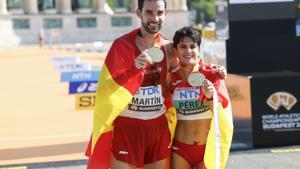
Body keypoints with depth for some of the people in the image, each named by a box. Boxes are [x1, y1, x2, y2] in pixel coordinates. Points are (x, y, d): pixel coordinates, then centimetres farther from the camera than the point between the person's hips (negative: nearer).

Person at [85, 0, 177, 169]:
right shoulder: (122, 45, -10)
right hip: (127, 126, -4)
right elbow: (109, 91, -17)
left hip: (160, 127, 4)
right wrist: (135, 68, -29)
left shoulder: (169, 48, 3)